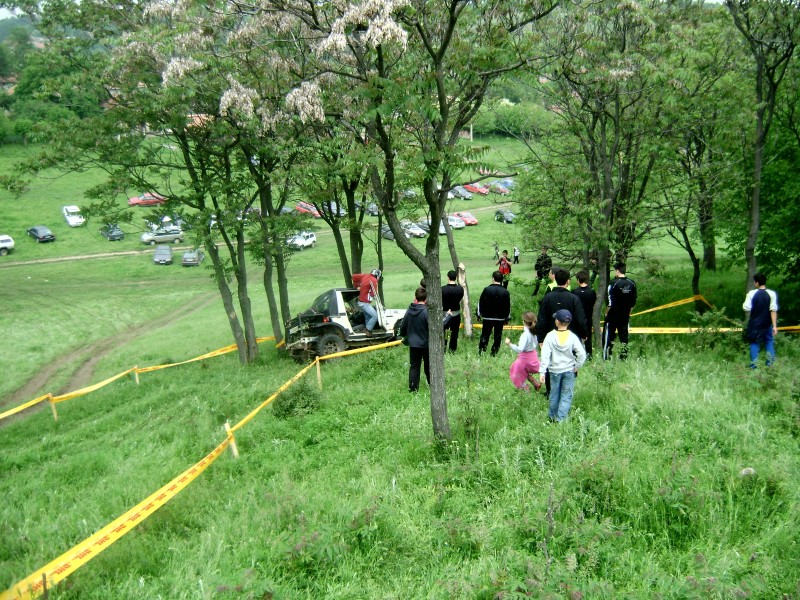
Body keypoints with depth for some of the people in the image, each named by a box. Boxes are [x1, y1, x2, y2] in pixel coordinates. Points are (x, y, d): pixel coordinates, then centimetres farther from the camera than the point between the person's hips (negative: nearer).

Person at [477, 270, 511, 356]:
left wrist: (479, 314, 9)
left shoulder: (487, 289, -11)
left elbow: (481, 303, -5)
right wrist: (507, 318, 13)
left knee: (485, 335, 9)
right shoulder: (505, 292, -6)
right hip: (500, 318, 1)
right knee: (497, 336, 9)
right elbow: (508, 307, 1)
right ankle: (494, 353, 11)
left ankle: (481, 351, 8)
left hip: (487, 317, 0)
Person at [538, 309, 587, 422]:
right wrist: (577, 367, -1)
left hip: (555, 370, 1)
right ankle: (561, 418, 4)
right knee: (566, 396, 8)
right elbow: (582, 354, -14)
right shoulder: (572, 337, -11)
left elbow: (545, 355, -15)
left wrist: (542, 371, -12)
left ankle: (552, 416, 30)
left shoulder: (550, 336, -13)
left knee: (554, 394, 16)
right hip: (569, 370, 0)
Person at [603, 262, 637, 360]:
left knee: (608, 337, 3)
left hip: (613, 315, -5)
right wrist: (628, 313, 17)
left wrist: (606, 313, -2)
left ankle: (606, 357, 3)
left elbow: (610, 302, -14)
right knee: (624, 337, 12)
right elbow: (633, 302, 8)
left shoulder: (614, 283, -14)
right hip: (625, 315, 5)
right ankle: (624, 358, 13)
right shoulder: (632, 284, 3)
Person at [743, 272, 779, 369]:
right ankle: (770, 362, 17)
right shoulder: (772, 294, -10)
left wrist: (748, 319, 11)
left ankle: (754, 364, 9)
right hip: (767, 324, 1)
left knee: (754, 343, 10)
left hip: (754, 323, -1)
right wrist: (775, 326, -11)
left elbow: (746, 309, -9)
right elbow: (773, 310, -13)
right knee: (769, 340, 21)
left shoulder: (752, 293, -12)